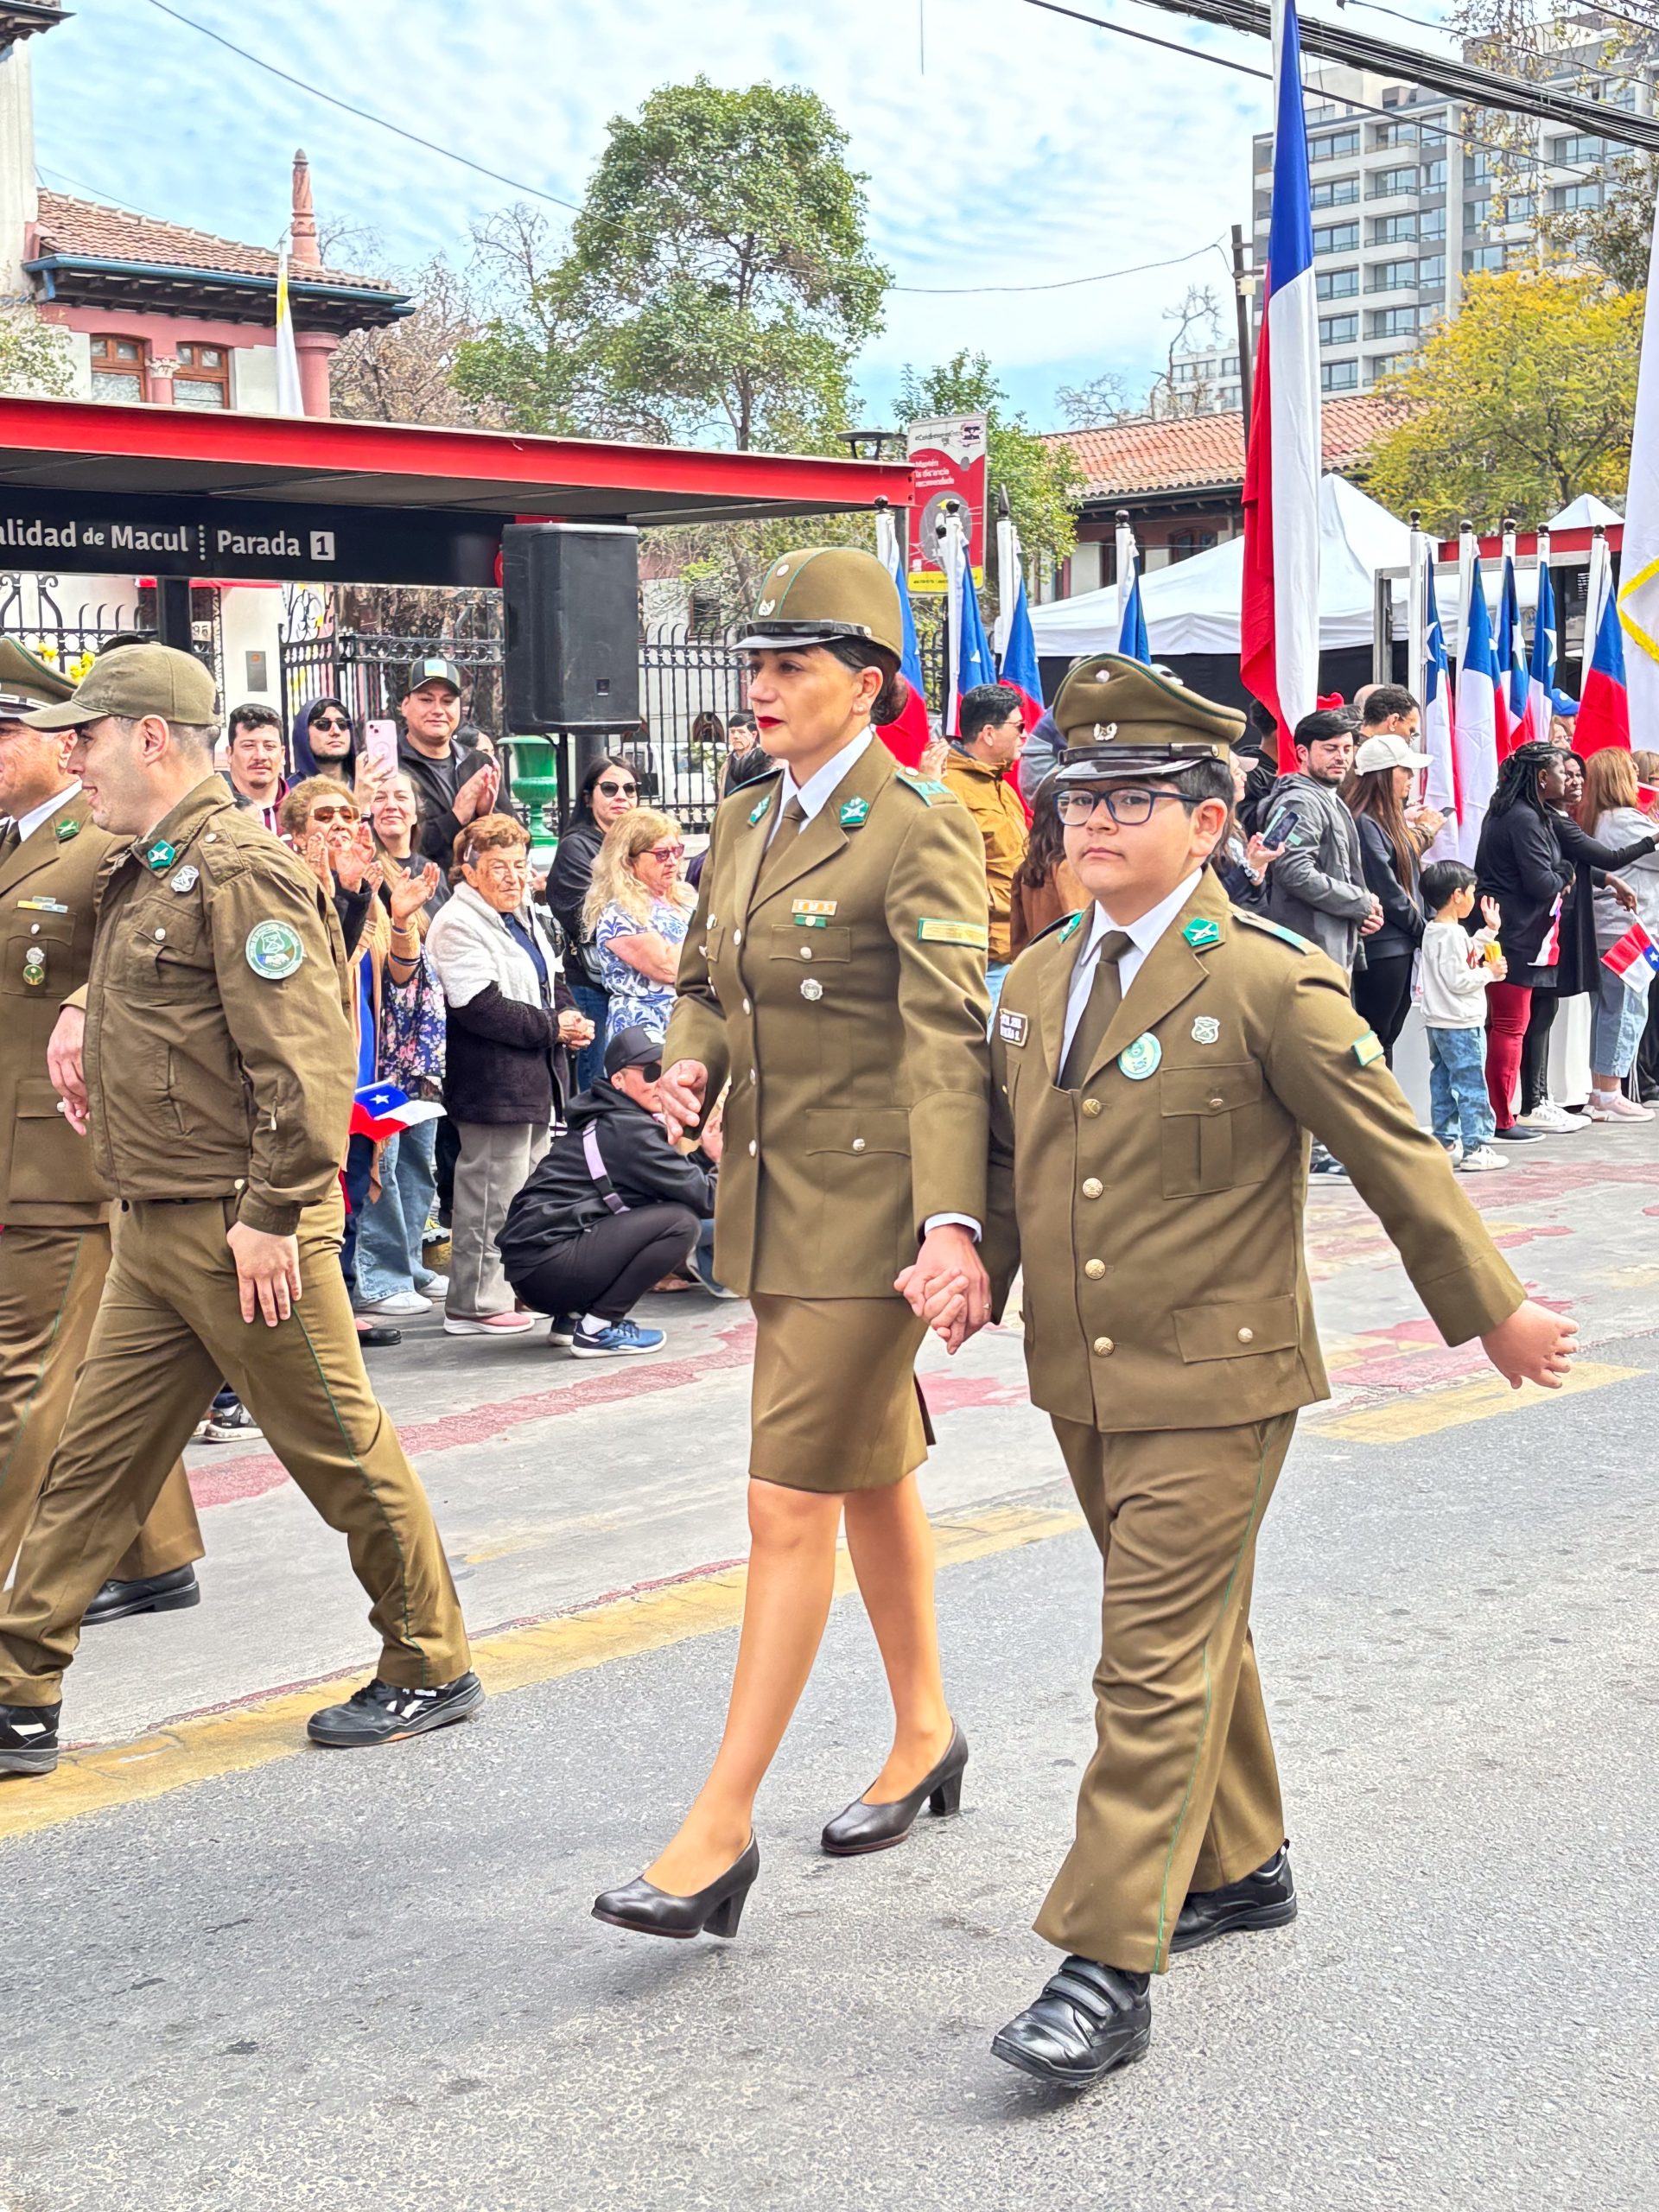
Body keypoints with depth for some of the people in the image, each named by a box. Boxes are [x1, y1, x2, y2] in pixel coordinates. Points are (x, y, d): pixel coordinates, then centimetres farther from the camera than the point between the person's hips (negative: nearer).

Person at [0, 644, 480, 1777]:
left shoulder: (239, 868, -15)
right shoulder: (147, 870, 15)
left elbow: (303, 1054, -22)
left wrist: (272, 1214, -22)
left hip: (240, 1228, -9)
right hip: (154, 1229, 10)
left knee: (342, 1449, 3)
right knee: (95, 1458, 10)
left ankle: (433, 1670, 18)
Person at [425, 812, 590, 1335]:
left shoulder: (526, 919, 18)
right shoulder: (458, 926, -13)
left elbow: (554, 981, 26)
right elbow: (482, 1008, -22)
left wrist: (568, 1017, 3)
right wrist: (551, 1028, -15)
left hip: (535, 1079, 10)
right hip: (492, 1085, -10)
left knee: (531, 1189, 16)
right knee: (492, 1192, -7)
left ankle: (517, 1287, 26)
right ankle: (476, 1302, 0)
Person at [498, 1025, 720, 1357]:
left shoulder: (608, 1122, 18)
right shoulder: (629, 1130, -12)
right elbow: (701, 1196, -12)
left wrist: (707, 1156, 5)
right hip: (545, 1265, -10)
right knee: (682, 1222, -16)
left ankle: (573, 1317, 14)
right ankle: (598, 1328, -10)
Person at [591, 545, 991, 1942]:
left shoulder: (920, 830, -14)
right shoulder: (744, 823, 10)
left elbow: (946, 1033, -22)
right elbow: (706, 981, 20)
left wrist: (951, 1218, -32)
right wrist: (690, 1062, -3)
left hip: (871, 1208, -8)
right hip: (771, 1197, 8)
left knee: (792, 1504, -7)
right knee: (872, 1472, 20)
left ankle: (722, 1826, -1)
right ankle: (924, 1734, 37)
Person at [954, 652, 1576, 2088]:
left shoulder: (1272, 984, -14)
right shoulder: (1034, 982, 6)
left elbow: (1394, 1155, -7)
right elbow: (1010, 1155, 18)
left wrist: (1491, 1311, 0)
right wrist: (974, 1263, 2)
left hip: (1213, 1388, -7)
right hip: (1083, 1382, 7)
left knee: (1156, 1669, -7)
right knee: (1195, 1636, 21)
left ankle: (1109, 1968, -1)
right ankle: (1242, 1866, 39)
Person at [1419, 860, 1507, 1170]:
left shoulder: (1433, 931, 11)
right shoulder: (1452, 935, -20)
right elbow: (1457, 980, -23)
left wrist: (1489, 931, 23)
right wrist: (1490, 973, -11)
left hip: (1439, 1025, 10)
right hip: (1461, 1024, -10)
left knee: (1443, 1081, 14)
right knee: (1472, 1086, -6)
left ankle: (1446, 1141, 21)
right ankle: (1475, 1148, -6)